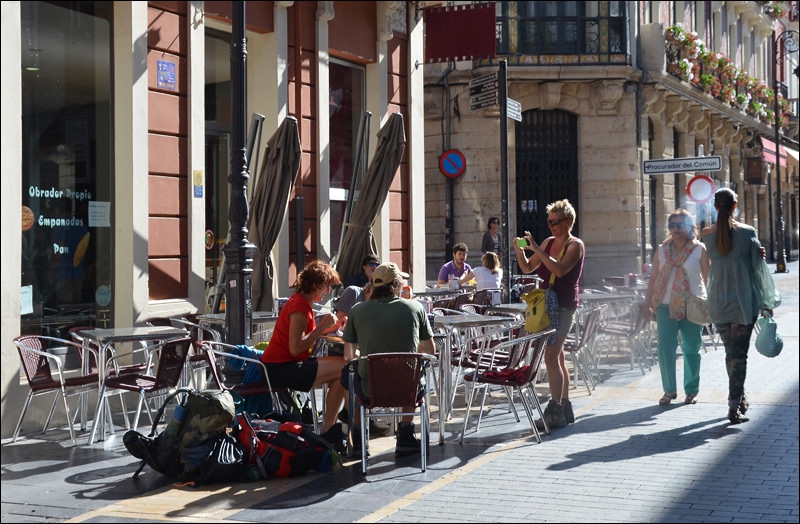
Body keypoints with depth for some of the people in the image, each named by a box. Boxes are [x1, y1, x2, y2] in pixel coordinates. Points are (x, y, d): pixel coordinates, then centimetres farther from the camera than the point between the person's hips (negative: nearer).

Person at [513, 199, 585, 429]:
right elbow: (528, 268, 18)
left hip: (564, 306, -8)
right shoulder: (549, 242, 14)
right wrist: (519, 250, 0)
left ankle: (555, 412, -17)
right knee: (557, 357, 11)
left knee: (551, 356, -16)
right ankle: (565, 408, 17)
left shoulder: (575, 245, -7)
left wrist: (536, 249, -25)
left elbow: (560, 269, -24)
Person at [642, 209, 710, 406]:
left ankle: (691, 391, 19)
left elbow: (708, 279, 2)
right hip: (666, 307, 2)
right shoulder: (662, 250, 10)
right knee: (665, 349, -7)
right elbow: (653, 279, 12)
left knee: (691, 351, 5)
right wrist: (647, 306, 8)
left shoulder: (699, 250, 2)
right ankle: (669, 390, 6)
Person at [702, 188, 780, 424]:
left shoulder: (707, 234, -3)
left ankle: (740, 399, 27)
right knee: (739, 354, -1)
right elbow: (757, 267, -3)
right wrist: (766, 301, 6)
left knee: (730, 352, 17)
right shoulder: (748, 232, -8)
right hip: (743, 302, -3)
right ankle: (734, 406, -8)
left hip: (718, 303, 3)